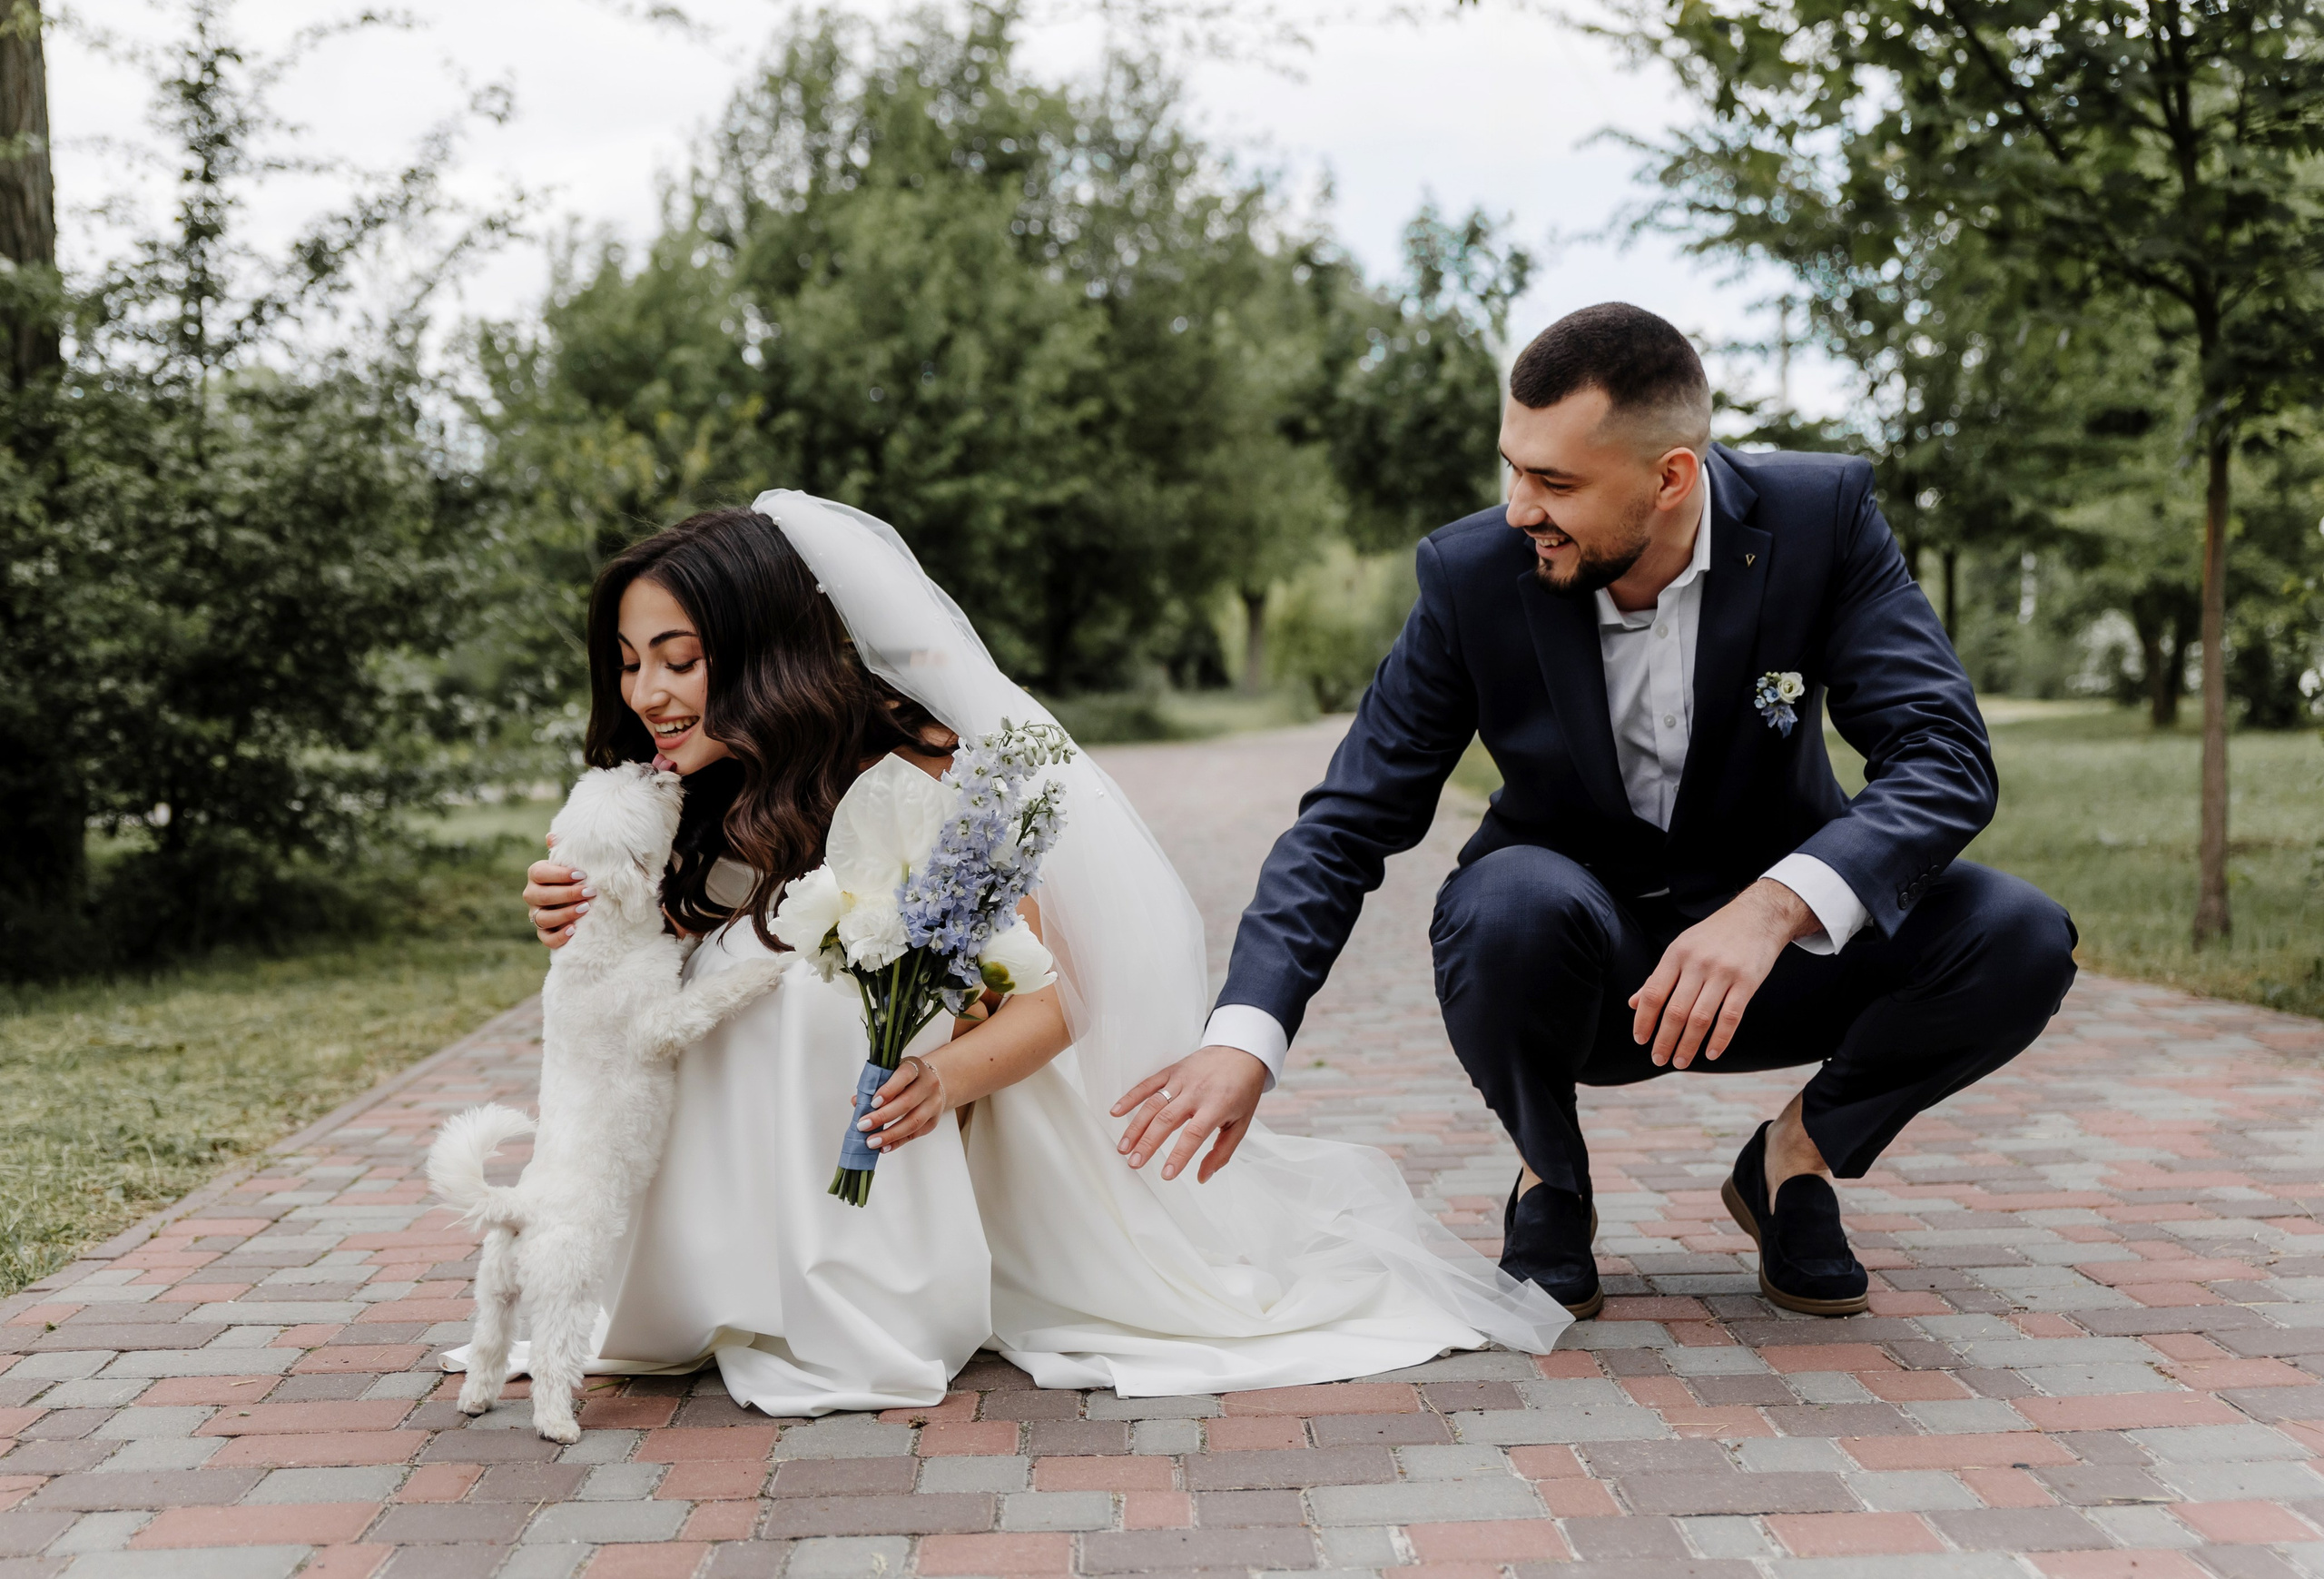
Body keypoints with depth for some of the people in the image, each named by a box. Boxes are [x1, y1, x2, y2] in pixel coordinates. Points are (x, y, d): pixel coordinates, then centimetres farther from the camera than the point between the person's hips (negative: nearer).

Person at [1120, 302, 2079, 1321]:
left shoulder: (1821, 518, -16)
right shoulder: (1473, 573, -15)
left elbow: (1946, 759, -23)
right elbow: (1350, 822, -13)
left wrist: (1773, 906, -42)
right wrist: (1245, 1035, -28)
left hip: (1781, 934, 1)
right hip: (1576, 966, -1)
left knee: (2020, 940, -25)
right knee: (1512, 902, -35)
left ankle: (1796, 1156, 4)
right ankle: (1550, 1181, -4)